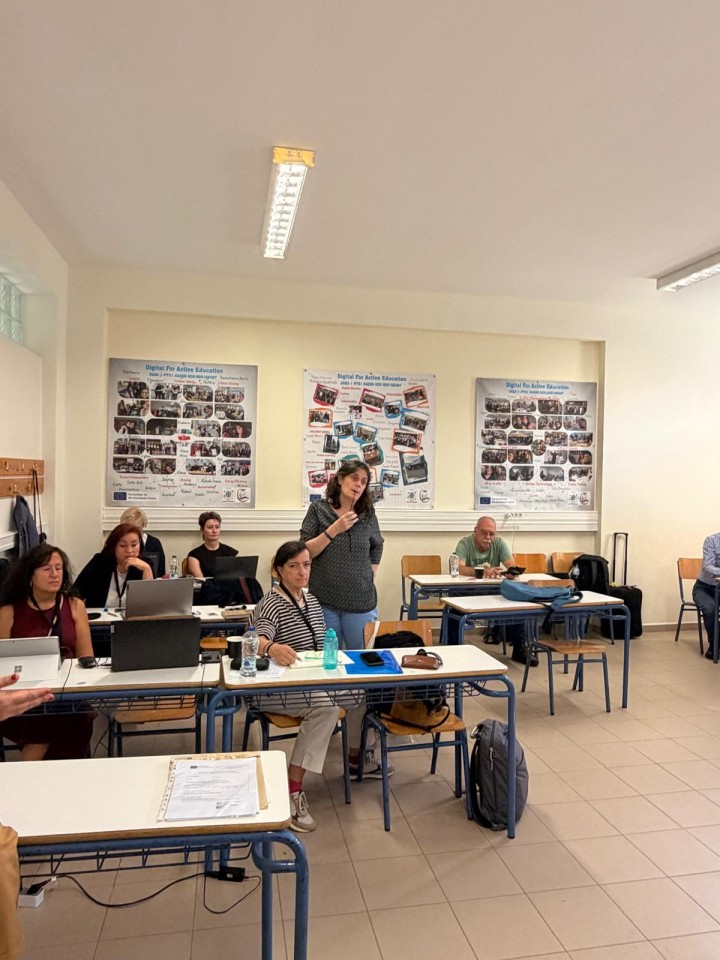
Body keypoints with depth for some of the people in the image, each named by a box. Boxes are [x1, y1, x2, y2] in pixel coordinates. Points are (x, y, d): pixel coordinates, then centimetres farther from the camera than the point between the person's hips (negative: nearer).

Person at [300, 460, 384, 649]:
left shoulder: (368, 514, 4)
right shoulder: (318, 509, -2)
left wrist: (369, 577, 10)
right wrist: (334, 530, -17)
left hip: (361, 602, 2)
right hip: (324, 600, -1)